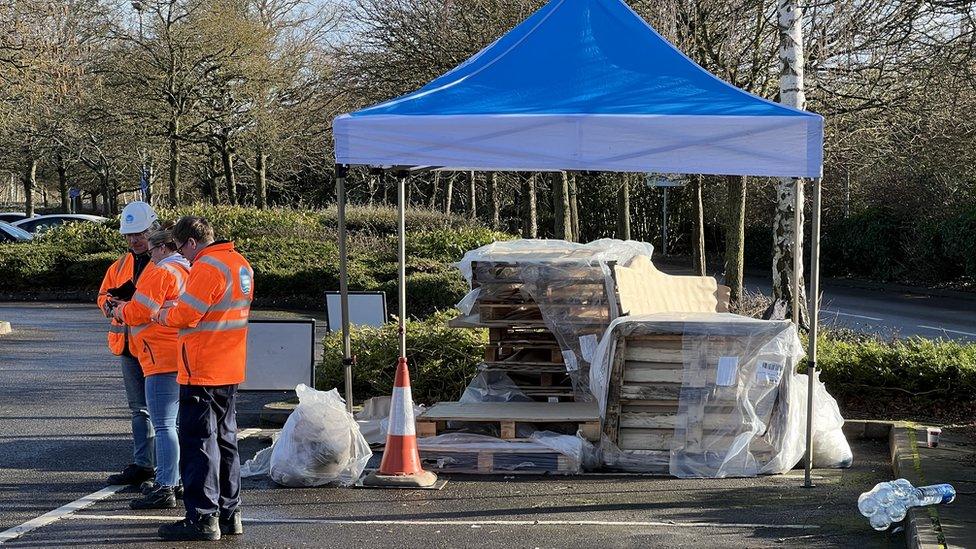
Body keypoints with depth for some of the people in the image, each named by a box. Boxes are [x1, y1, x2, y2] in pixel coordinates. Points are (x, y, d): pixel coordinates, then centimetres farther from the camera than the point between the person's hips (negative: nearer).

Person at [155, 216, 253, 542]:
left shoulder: (207, 268, -16)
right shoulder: (240, 264, 13)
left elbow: (185, 314, -19)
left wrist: (163, 315, 1)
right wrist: (177, 310, 12)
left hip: (202, 373, -10)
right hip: (230, 372, 10)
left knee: (198, 444, -5)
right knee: (225, 441, 16)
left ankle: (203, 518, -4)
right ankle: (229, 513, 21)